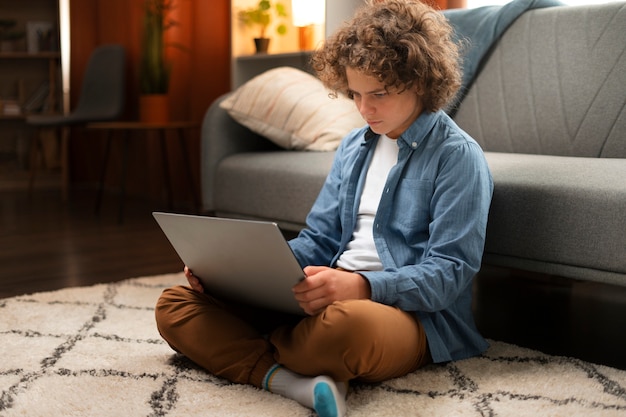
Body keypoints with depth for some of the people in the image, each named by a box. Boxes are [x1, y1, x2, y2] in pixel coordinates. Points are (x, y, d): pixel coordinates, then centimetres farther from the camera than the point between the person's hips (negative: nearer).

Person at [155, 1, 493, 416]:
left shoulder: (458, 156, -4)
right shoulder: (354, 147, 18)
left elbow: (449, 273, -12)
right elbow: (318, 241, 16)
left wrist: (363, 285, -29)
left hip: (412, 311, -7)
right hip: (332, 298, 7)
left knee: (347, 324, -45)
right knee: (177, 305, -6)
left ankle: (262, 350, -12)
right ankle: (290, 380, -30)